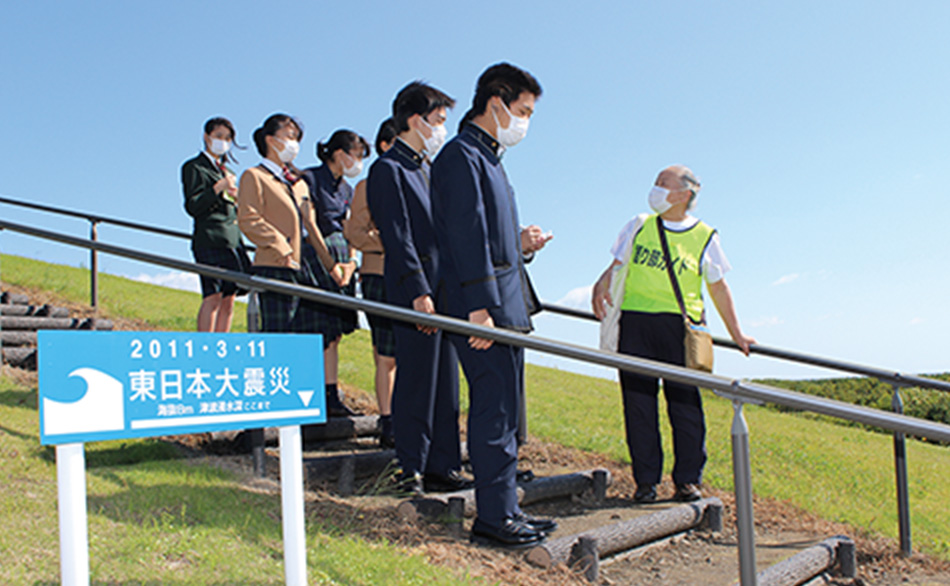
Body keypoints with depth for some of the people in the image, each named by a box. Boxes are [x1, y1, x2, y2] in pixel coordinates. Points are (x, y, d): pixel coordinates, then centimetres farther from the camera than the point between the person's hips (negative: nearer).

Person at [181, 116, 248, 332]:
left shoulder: (225, 170, 25)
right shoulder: (194, 167, 3)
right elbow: (192, 207, -8)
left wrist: (235, 197, 6)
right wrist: (218, 188, -16)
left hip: (232, 239, 8)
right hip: (210, 239, -7)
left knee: (228, 300, 3)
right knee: (213, 296, -14)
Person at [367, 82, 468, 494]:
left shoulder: (425, 169, 20)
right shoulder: (389, 169, -7)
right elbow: (397, 237, -15)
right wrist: (418, 293, -21)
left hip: (442, 293, 9)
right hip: (415, 294, -9)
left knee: (445, 384, 11)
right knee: (415, 384, -3)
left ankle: (442, 467, 18)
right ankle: (411, 471, 7)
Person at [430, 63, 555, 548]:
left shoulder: (486, 158, 22)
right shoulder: (462, 155, -9)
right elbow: (465, 236, -18)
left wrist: (519, 243, 10)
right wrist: (479, 307, -22)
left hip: (504, 307, 10)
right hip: (484, 307, -10)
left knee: (503, 409, 12)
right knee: (496, 410, -7)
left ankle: (503, 508, 20)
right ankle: (493, 517, 1)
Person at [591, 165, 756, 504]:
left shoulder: (705, 237, 9)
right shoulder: (640, 226, 13)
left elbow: (718, 287, 13)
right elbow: (617, 265, 14)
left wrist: (736, 334, 13)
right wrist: (602, 286, -9)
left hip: (680, 324, -1)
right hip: (635, 321, 1)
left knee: (685, 402, -2)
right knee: (639, 402, 0)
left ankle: (688, 479, 11)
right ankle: (646, 480, 9)